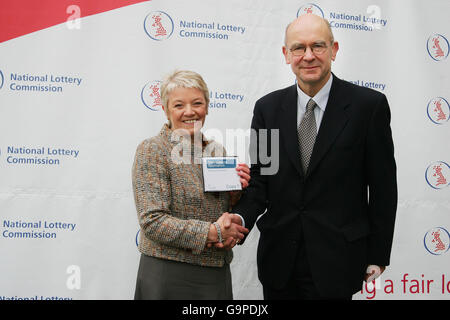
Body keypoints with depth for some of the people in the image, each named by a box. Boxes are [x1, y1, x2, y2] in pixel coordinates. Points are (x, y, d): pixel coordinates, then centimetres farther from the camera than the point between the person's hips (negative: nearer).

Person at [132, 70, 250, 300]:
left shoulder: (217, 151, 9)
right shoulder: (152, 151, -8)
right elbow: (152, 221, -16)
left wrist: (238, 190, -5)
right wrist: (211, 233, -19)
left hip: (217, 274, 5)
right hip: (168, 275, -5)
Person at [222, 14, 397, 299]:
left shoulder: (369, 105, -7)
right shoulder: (268, 108, 2)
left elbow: (383, 186, -4)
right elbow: (260, 177, 3)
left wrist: (378, 256, -3)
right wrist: (242, 217, -16)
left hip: (335, 261, -3)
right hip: (278, 257, 4)